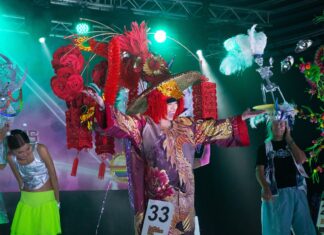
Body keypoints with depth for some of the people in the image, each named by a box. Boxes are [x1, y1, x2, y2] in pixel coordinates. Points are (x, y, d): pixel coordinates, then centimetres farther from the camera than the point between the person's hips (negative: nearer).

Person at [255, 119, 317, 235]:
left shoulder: (292, 143, 18)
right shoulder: (264, 147, 9)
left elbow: (301, 159, 0)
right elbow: (259, 170, -2)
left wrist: (289, 139, 3)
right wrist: (265, 188, -19)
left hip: (297, 190, 3)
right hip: (277, 192, -3)